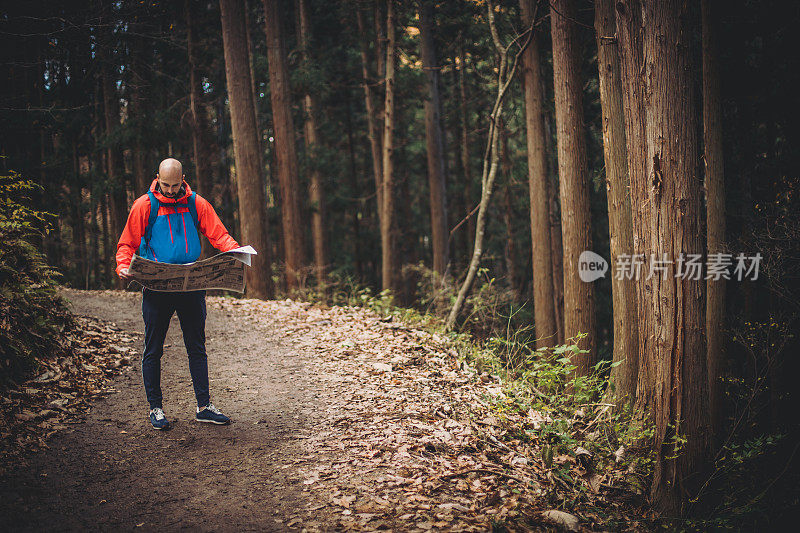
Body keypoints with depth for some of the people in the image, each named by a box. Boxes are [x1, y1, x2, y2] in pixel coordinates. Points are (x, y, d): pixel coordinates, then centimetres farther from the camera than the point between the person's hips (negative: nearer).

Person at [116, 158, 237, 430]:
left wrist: (236, 251, -16)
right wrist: (123, 267, -16)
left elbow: (218, 234, 4)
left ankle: (204, 406, 15)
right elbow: (127, 244, 3)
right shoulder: (144, 206, -1)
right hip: (157, 288, -2)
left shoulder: (197, 204, 5)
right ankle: (155, 408, 15)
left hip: (191, 286, 2)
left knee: (197, 347, 8)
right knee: (153, 350, 4)